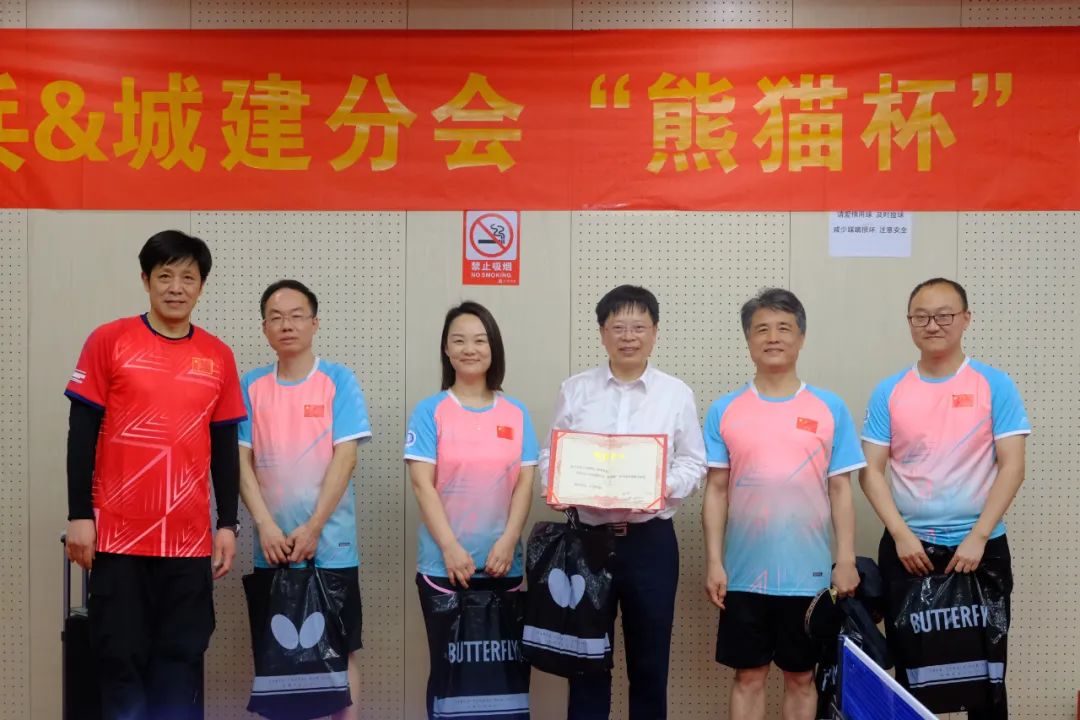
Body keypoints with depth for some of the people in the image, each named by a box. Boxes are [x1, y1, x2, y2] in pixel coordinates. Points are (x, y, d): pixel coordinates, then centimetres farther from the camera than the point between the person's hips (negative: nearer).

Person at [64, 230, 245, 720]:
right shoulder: (109, 341, -1)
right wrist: (79, 514, -5)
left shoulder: (218, 357, 6)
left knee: (181, 658, 6)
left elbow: (224, 447, 10)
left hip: (190, 537, 2)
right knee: (121, 656, 4)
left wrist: (228, 524, 7)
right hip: (118, 533, -2)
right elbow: (82, 434, 0)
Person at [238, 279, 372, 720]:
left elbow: (345, 457, -9)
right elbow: (241, 460, 2)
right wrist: (265, 526, -11)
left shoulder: (339, 381, -2)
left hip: (330, 546, -3)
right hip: (271, 548, 3)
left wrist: (312, 528, -14)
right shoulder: (251, 387, 6)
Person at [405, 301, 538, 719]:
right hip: (444, 565, -2)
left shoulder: (516, 413, 8)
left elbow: (525, 482, 4)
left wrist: (508, 542, -9)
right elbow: (422, 484, -6)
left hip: (503, 564, 2)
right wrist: (451, 548, -13)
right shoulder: (429, 411, 0)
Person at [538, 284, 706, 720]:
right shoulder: (574, 390, 6)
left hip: (650, 539, 0)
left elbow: (694, 463, 2)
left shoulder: (676, 394, 3)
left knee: (650, 659, 9)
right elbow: (552, 455, 6)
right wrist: (555, 487, -13)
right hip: (587, 535, 1)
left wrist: (665, 486, -17)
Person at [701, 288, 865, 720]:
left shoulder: (831, 409, 1)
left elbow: (840, 491, 3)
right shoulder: (724, 411, 2)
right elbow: (716, 491, 3)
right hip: (744, 573, 0)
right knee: (748, 676, 8)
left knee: (801, 676, 10)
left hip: (809, 574, 0)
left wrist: (846, 561, -4)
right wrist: (713, 562, -4)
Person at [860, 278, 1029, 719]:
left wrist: (977, 538, -13)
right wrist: (902, 536, -10)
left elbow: (1011, 467, -5)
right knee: (910, 669, 9)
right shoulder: (888, 392, 4)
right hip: (906, 549, 2)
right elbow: (871, 471, 1)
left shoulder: (995, 386, -1)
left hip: (979, 547, -1)